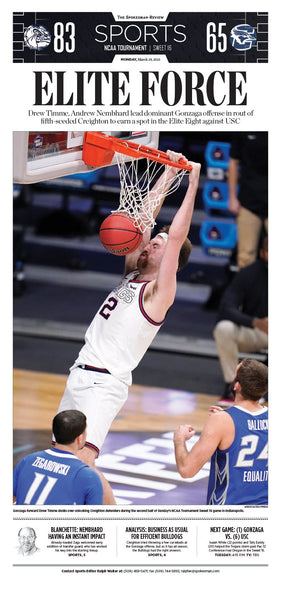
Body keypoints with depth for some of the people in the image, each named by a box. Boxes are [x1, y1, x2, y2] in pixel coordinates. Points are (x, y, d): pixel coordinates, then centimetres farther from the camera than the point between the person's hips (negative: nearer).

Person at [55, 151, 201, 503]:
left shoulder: (159, 292, -10)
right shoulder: (132, 274, 12)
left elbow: (176, 236, -19)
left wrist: (192, 184, -17)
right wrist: (169, 171, 11)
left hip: (104, 385, -9)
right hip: (80, 377, 9)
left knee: (83, 461, -21)